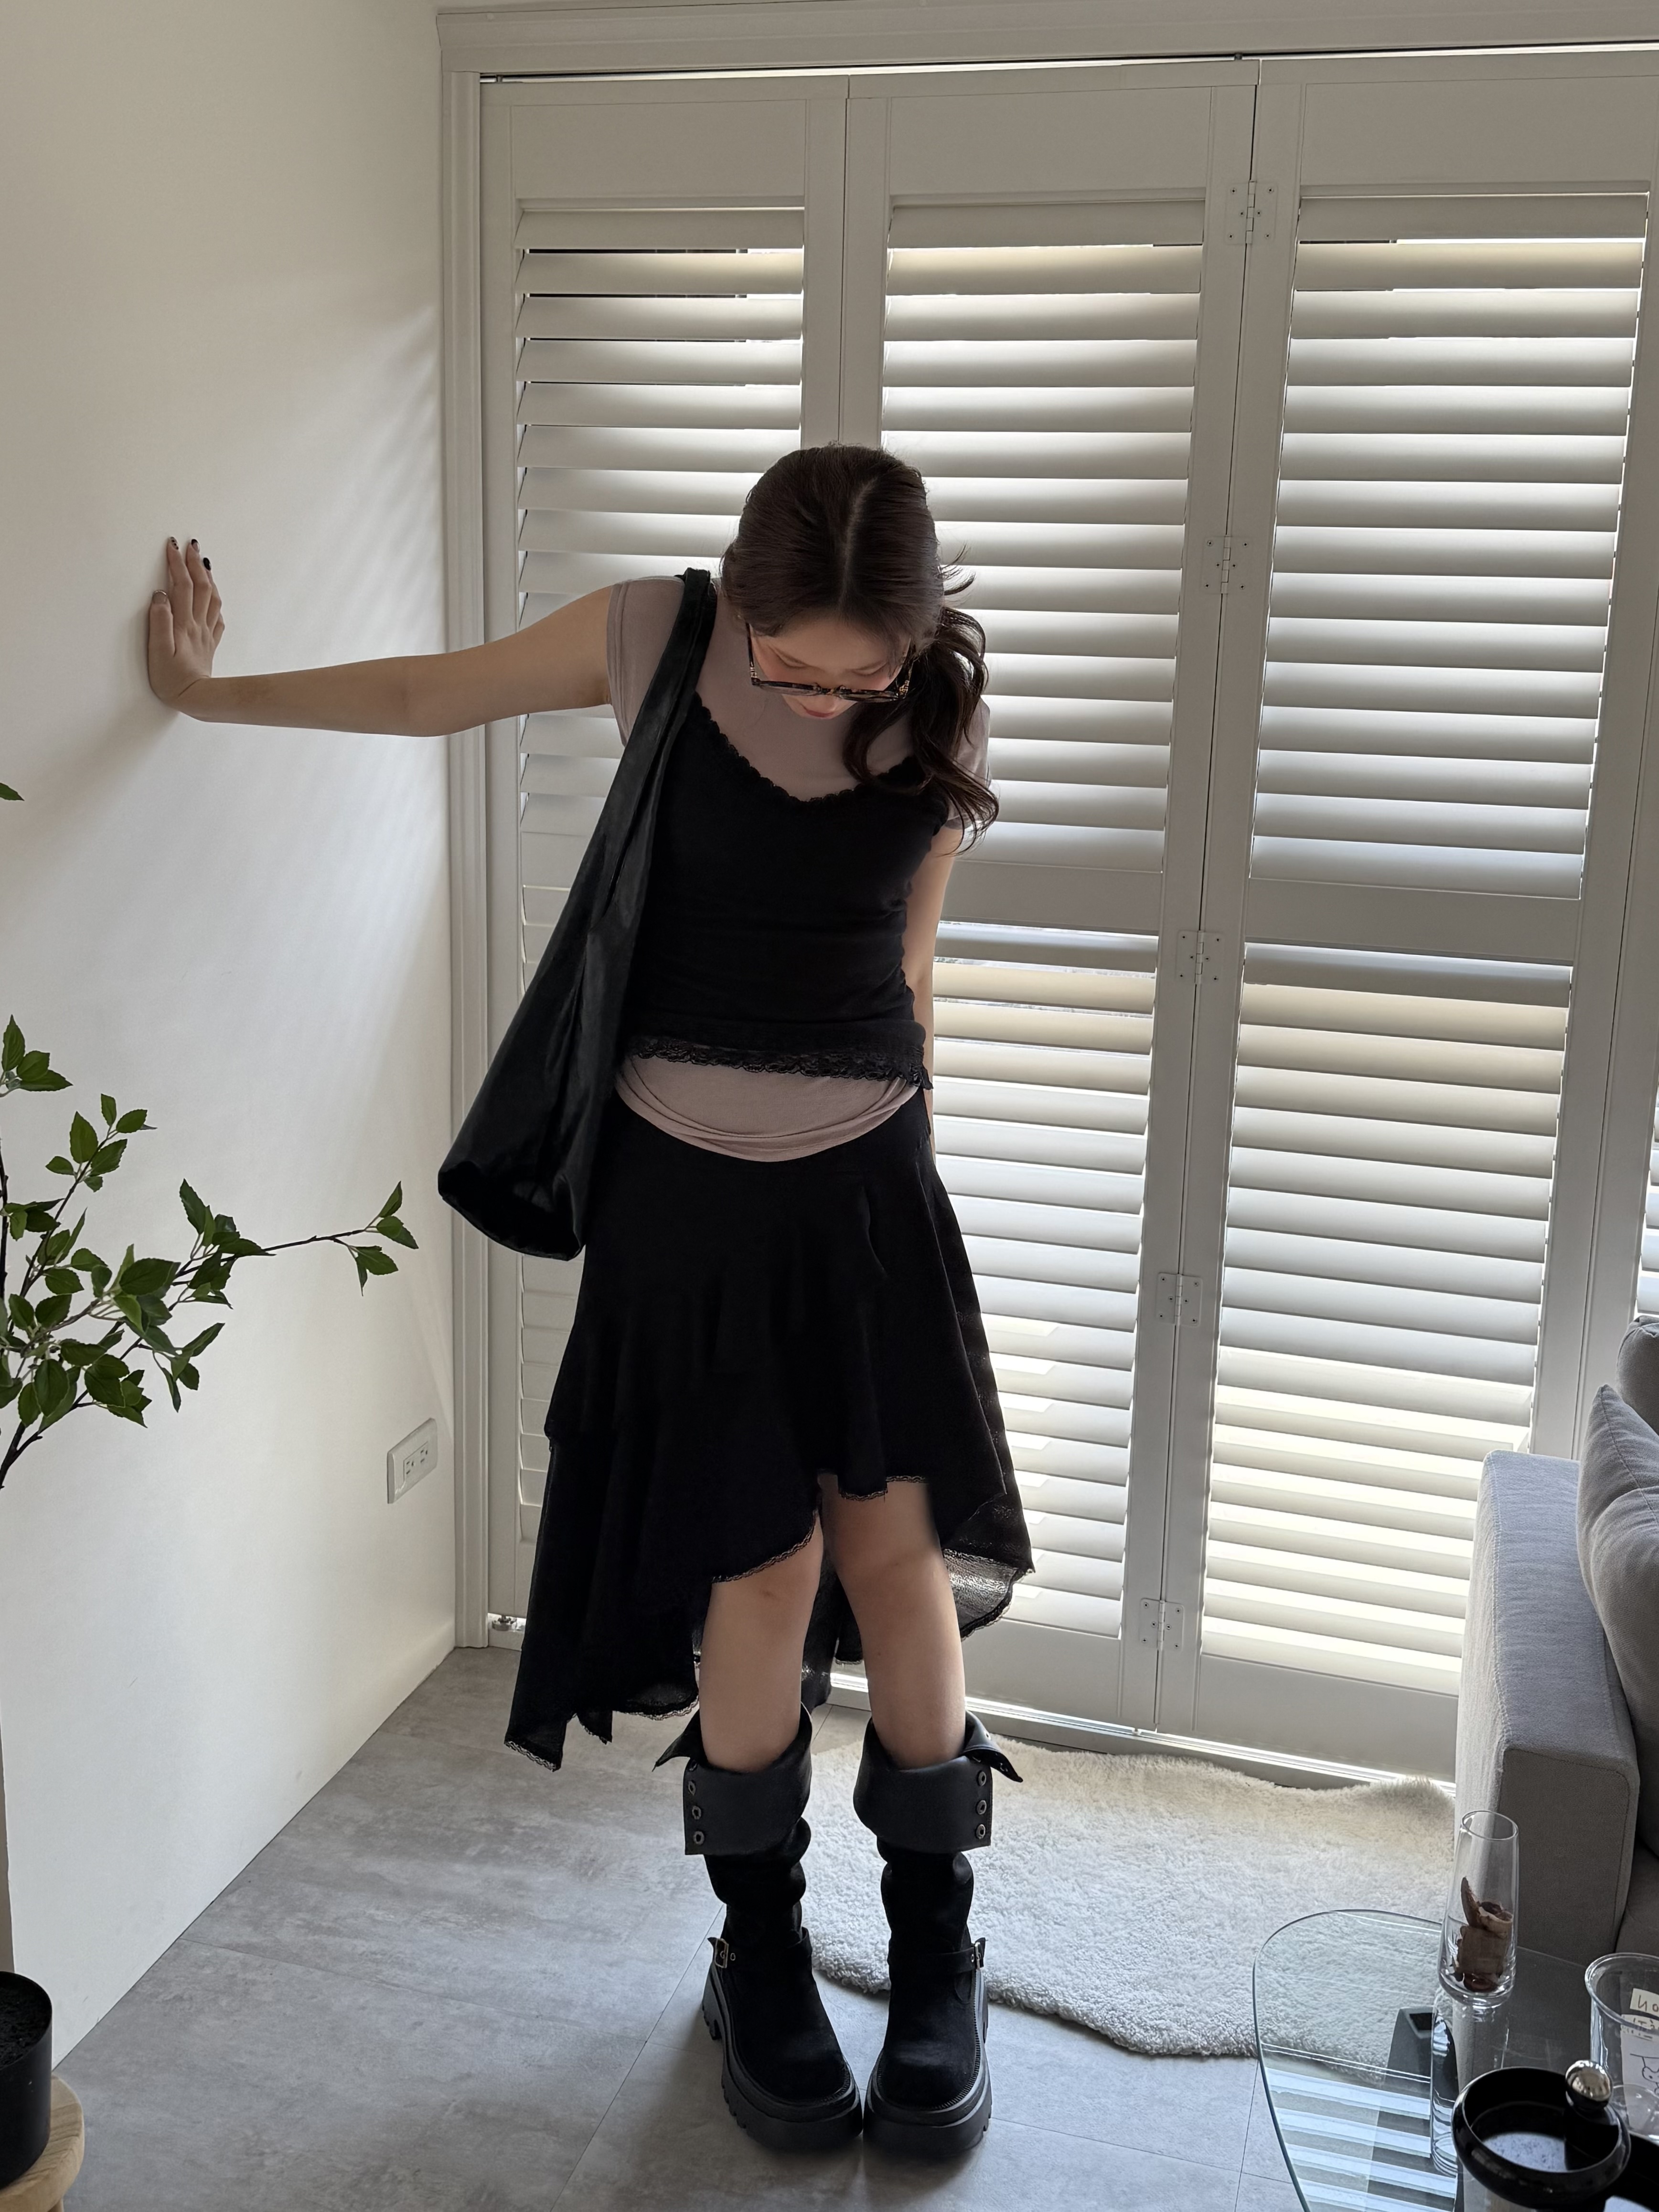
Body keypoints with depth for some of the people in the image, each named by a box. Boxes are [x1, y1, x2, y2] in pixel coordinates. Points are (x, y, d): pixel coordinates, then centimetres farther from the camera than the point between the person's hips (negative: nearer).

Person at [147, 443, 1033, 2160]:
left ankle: (936, 1967, 19)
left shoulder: (939, 720, -3)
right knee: (758, 1573, -1)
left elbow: (904, 956, 9)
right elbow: (431, 695, 7)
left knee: (898, 1552, -3)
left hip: (865, 1189, 2)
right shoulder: (652, 638, -8)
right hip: (682, 1185, -1)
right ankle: (760, 1960, 24)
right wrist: (212, 691, 16)